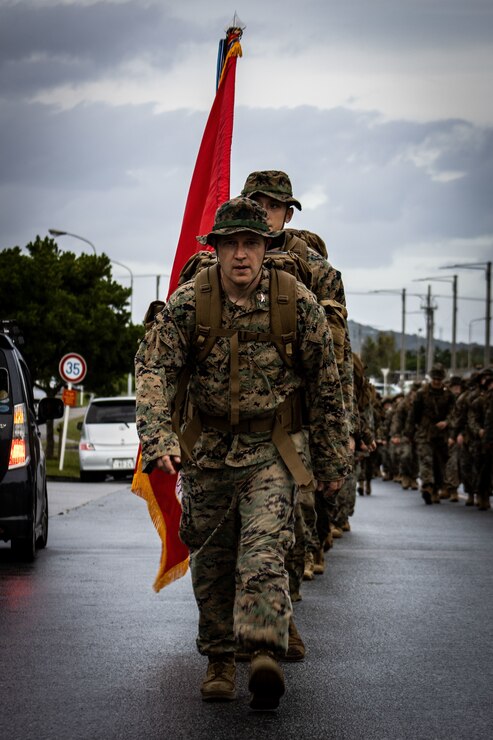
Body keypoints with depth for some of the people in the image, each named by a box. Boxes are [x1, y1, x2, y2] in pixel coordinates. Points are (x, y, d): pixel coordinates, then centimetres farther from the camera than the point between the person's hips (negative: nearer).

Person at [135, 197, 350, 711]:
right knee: (212, 561, 9)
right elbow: (154, 367, -11)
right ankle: (219, 660, 23)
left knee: (263, 548, -21)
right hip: (207, 450, 2)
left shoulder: (297, 303, -6)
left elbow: (325, 387, 2)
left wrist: (332, 461, 6)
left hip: (272, 451, -2)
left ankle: (265, 653, -31)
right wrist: (158, 437, -27)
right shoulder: (187, 303, -6)